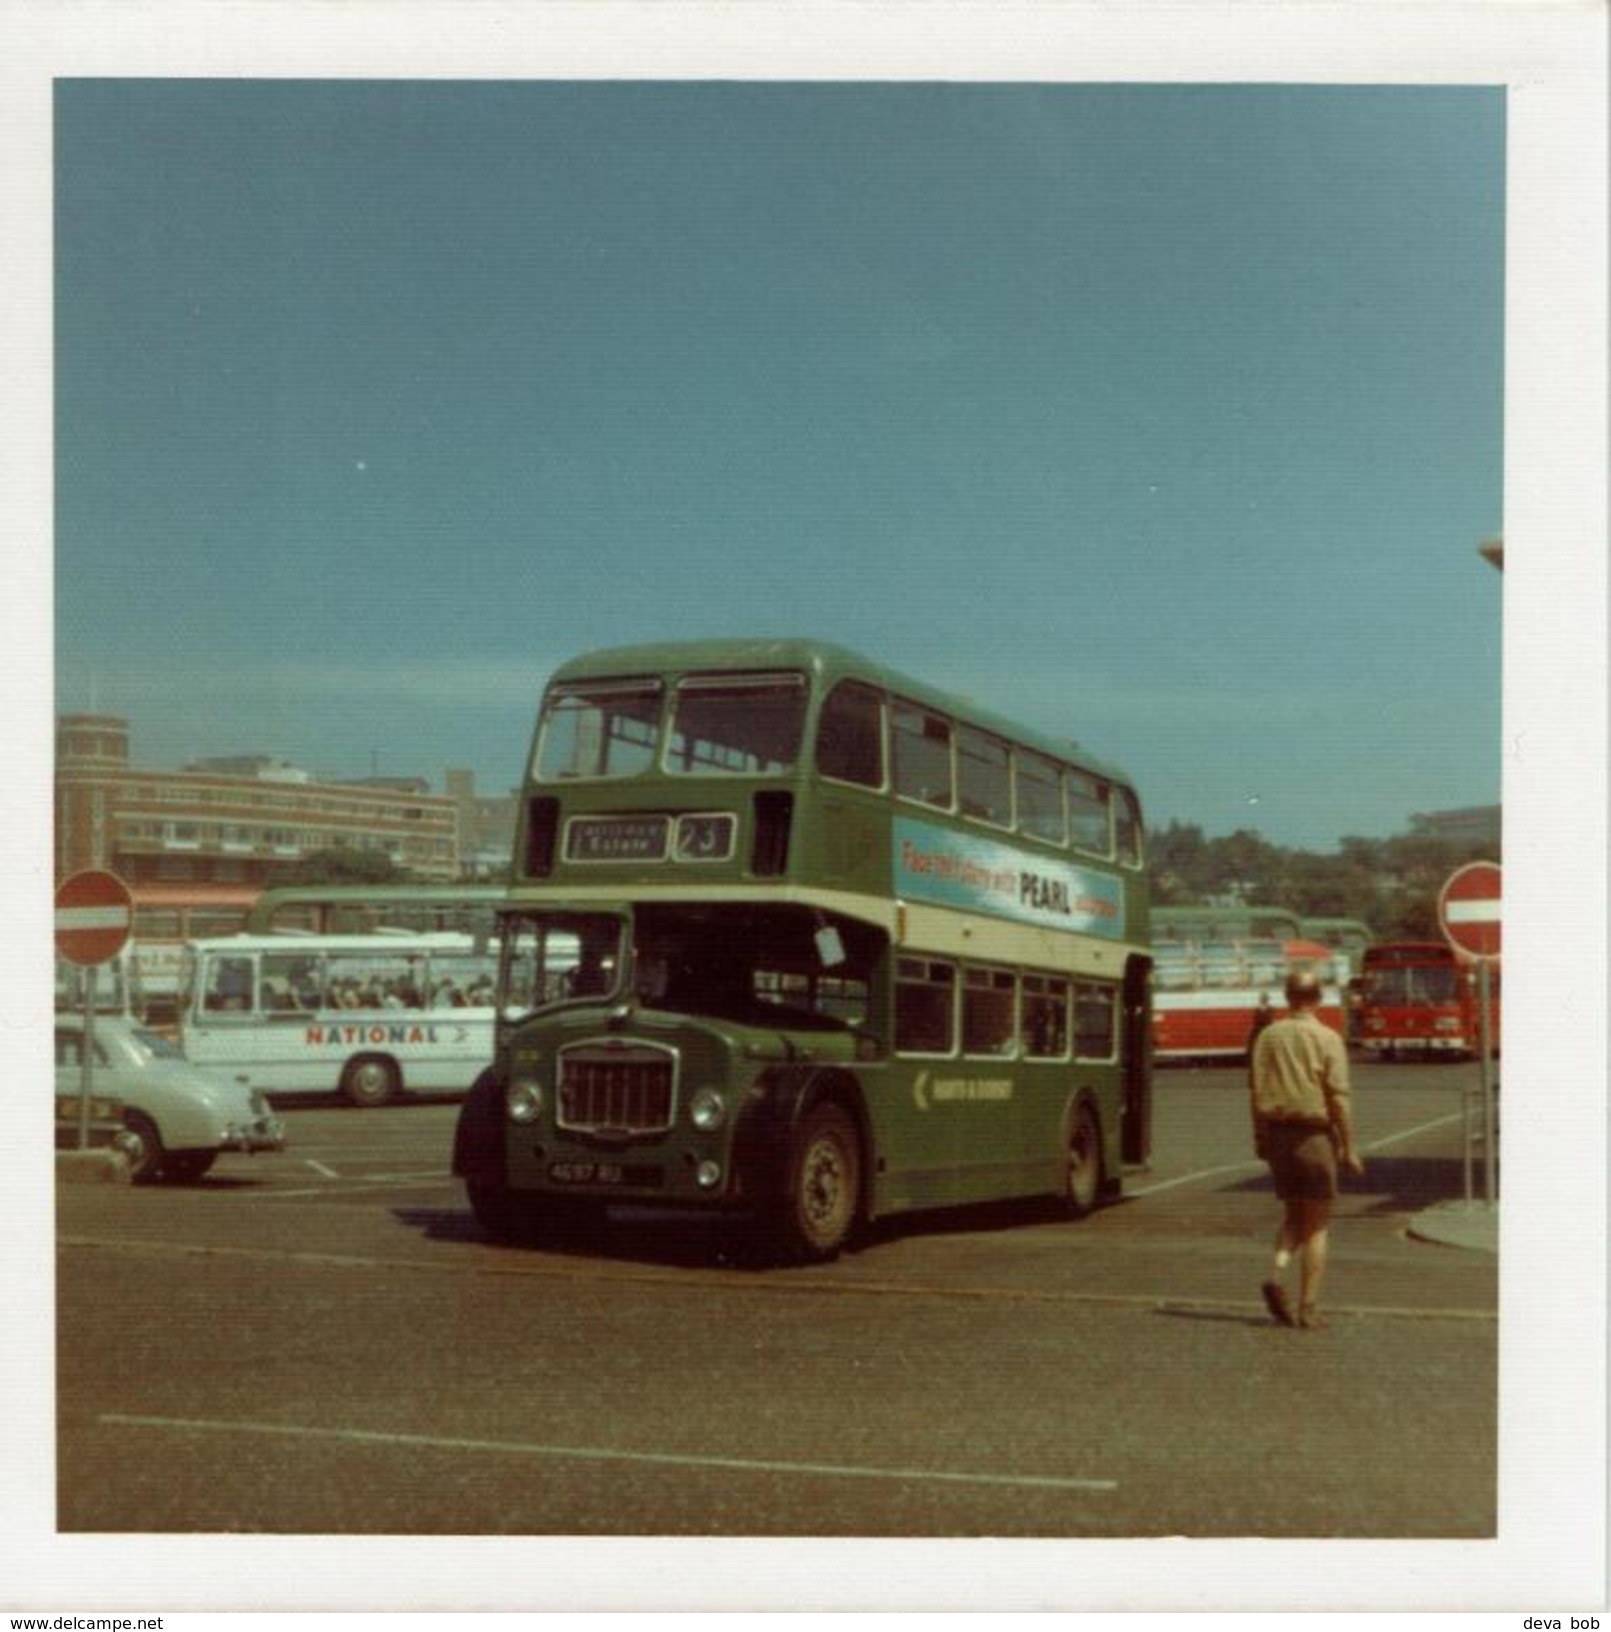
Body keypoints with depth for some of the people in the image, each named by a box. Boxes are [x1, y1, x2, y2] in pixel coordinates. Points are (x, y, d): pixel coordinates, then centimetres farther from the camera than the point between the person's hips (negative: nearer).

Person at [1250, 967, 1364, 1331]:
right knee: (1316, 1225, 6)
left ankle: (1276, 1274, -5)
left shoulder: (1268, 1036, 3)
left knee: (1292, 1215, 19)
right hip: (1314, 1135, -4)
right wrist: (1348, 1148, -5)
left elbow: (1256, 1090, 4)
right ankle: (1308, 1308, 5)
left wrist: (1260, 1137, 13)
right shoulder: (1327, 1039, -8)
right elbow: (1339, 1097, -11)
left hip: (1277, 1133, 4)